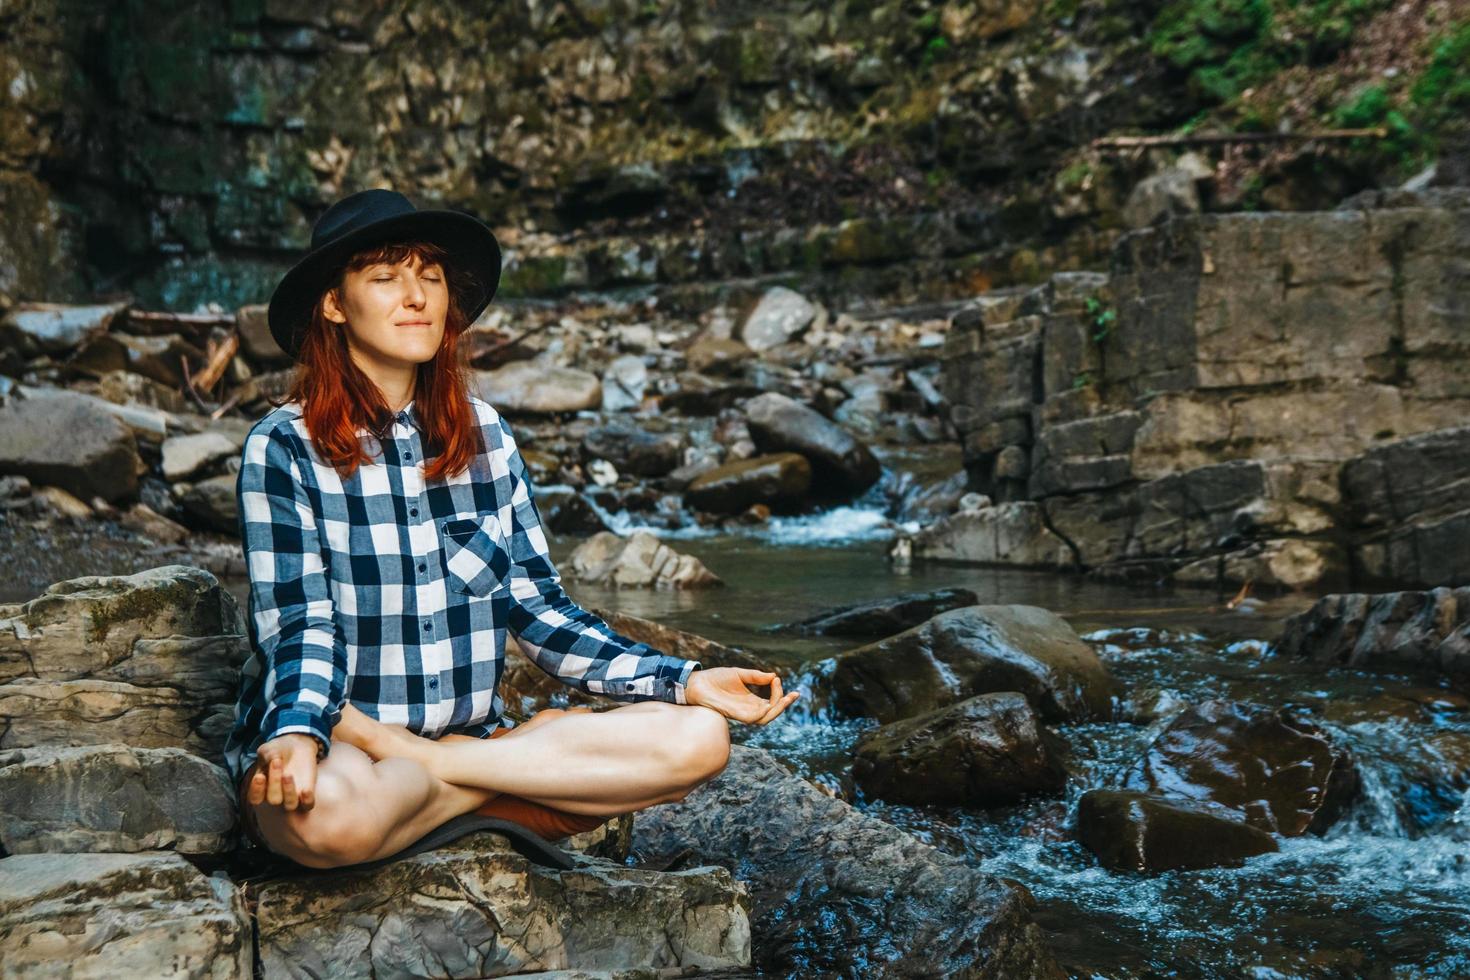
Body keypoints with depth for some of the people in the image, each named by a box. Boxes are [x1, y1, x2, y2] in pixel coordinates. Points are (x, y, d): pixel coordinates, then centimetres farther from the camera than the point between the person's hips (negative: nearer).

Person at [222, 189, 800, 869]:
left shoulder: (485, 435, 8)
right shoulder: (283, 447, -5)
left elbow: (537, 608, 8)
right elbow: (301, 623, -12)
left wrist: (687, 683, -2)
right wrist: (297, 733, -34)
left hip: (472, 732, 5)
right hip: (330, 748, -4)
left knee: (697, 737, -16)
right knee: (331, 816, -42)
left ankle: (420, 761, -15)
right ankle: (532, 775, -13)